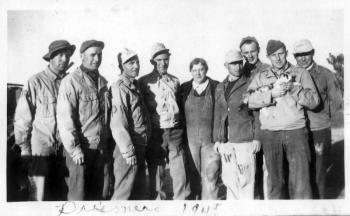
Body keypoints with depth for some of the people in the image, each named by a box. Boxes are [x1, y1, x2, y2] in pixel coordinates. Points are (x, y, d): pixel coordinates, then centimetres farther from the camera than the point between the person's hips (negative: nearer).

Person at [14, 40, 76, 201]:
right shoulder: (36, 82, -6)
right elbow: (22, 117, -3)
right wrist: (24, 147, -4)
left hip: (64, 149, 4)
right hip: (41, 148, -3)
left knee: (60, 194, 12)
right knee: (40, 196, 2)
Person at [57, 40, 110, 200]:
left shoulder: (103, 81, 12)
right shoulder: (71, 81, -9)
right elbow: (64, 118, -15)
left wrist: (106, 142, 11)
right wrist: (74, 149, -17)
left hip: (101, 148, 6)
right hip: (80, 148, -6)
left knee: (99, 193, 13)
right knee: (78, 194, 2)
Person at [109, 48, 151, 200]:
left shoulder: (135, 85, 14)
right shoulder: (119, 88, -13)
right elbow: (118, 124, -19)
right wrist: (128, 151, -20)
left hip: (140, 146, 9)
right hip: (128, 149, -9)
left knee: (139, 192, 17)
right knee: (123, 193, -2)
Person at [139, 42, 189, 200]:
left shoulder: (175, 81, 14)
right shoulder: (144, 82, 1)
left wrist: (181, 128, 15)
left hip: (175, 132, 3)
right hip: (155, 133, -3)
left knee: (180, 173, 1)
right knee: (156, 175, 4)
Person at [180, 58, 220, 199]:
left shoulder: (217, 87, 1)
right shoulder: (184, 88, 7)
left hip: (211, 139, -2)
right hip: (190, 139, 2)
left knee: (210, 176, 0)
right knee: (194, 175, 8)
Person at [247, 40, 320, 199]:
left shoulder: (301, 74, 9)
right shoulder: (260, 77, 13)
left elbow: (314, 101, 1)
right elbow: (250, 101, -2)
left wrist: (293, 89, -11)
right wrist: (272, 94, -13)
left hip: (296, 131, -1)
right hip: (270, 134, 1)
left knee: (300, 181, -4)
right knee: (274, 180, 8)